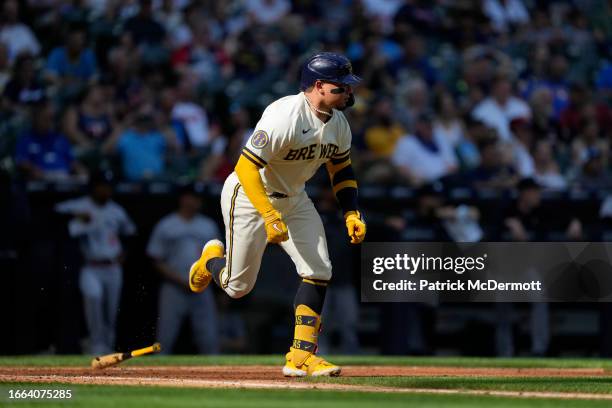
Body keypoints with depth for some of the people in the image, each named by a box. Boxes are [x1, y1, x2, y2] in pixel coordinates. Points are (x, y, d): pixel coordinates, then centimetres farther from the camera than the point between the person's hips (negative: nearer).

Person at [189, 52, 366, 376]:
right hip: (248, 195, -7)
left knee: (319, 272, -8)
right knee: (238, 286, 1)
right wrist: (270, 218, -39)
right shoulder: (285, 116, -31)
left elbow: (341, 167, 12)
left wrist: (351, 213, -1)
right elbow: (246, 167, -33)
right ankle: (212, 259, 37)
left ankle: (301, 356, -4)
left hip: (293, 200, 7)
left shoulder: (338, 123, -5)